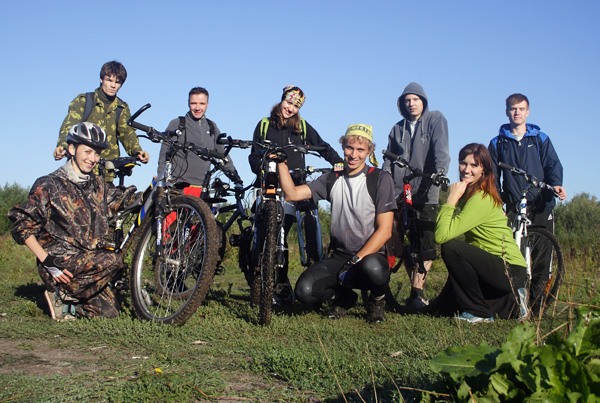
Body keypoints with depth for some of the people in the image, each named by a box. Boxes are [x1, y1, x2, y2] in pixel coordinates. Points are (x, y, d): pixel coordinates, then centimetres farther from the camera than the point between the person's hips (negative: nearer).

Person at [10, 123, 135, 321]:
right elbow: (22, 226, -9)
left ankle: (67, 303, 14)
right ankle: (61, 295, -11)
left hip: (88, 262, 6)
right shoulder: (50, 185, -7)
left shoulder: (98, 186, 12)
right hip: (59, 265, -6)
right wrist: (47, 261, -17)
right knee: (112, 261, -28)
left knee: (109, 312, -6)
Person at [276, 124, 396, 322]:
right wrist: (281, 162, -7)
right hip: (339, 256, 3)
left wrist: (356, 261, -17)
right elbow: (292, 193, 1)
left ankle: (377, 299, -2)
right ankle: (344, 296, 12)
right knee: (305, 291, -22)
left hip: (371, 255, -3)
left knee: (372, 268, -40)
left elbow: (384, 231, -9)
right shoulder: (331, 179, 9)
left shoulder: (380, 179, -4)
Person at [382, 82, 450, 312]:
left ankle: (416, 293, -12)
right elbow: (389, 158, 17)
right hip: (401, 192, 4)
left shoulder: (435, 120, 6)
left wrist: (441, 171, -27)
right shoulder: (398, 129, 19)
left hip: (426, 192, -4)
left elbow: (440, 148, -10)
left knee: (426, 243, -12)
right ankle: (417, 291, 10)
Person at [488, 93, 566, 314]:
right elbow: (493, 176, 11)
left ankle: (537, 302, 6)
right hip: (514, 207, 0)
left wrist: (556, 184, -17)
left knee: (542, 255, -4)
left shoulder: (541, 139, 14)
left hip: (541, 205, 0)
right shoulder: (498, 143, 14)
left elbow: (553, 164, 4)